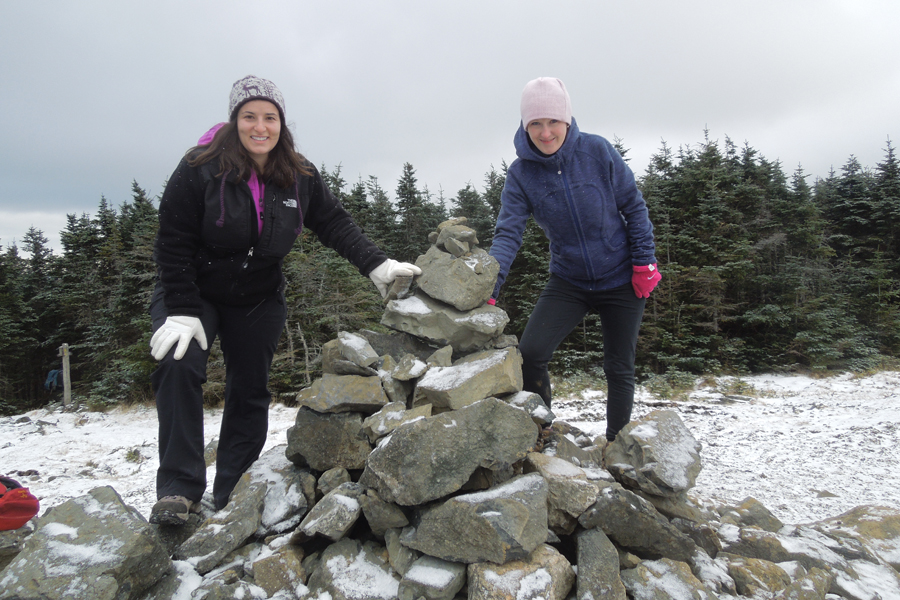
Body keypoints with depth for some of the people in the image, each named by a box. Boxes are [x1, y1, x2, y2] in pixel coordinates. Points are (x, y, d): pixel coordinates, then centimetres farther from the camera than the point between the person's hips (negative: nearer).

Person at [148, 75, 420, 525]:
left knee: (250, 392, 5)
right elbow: (173, 243, -17)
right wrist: (182, 312, -22)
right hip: (191, 292, -3)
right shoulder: (200, 168, -18)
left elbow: (334, 223, 0)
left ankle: (233, 496, 19)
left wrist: (376, 265, -13)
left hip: (258, 300, 3)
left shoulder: (299, 176, -7)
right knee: (180, 365, -27)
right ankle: (179, 489, -17)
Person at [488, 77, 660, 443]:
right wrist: (489, 285, -33)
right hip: (568, 282, 1)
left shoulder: (597, 151, -12)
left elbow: (633, 206, -2)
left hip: (622, 280, 0)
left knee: (618, 369, 8)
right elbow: (508, 232, -18)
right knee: (530, 353, -16)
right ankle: (540, 432, 10)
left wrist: (644, 261, -6)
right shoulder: (520, 173, -10)